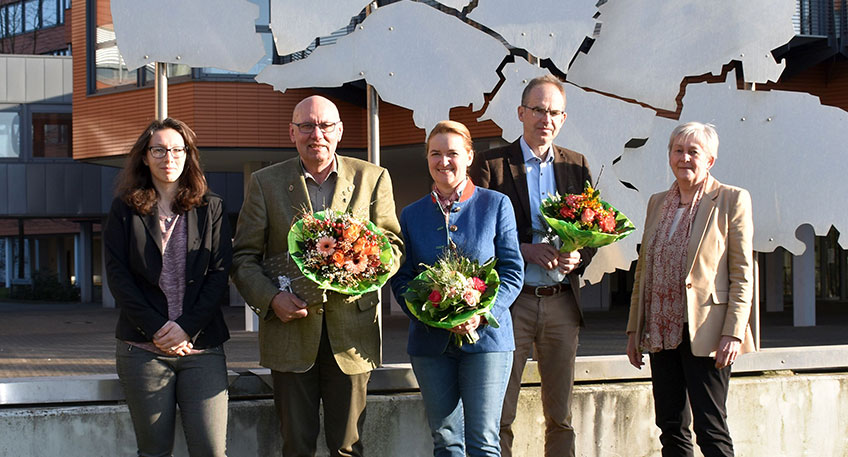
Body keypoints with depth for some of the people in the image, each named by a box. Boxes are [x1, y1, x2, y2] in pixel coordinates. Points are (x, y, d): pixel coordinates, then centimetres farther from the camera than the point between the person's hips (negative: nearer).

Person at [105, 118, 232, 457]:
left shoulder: (210, 208, 9)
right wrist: (155, 328, -10)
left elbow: (220, 274, 2)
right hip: (143, 349, 0)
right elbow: (117, 275, 1)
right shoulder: (125, 209, 8)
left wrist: (188, 327, -11)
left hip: (201, 345, 0)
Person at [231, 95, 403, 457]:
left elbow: (392, 246, 7)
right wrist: (272, 298, -13)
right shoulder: (265, 183, 5)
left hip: (351, 329, 0)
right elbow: (243, 257, 4)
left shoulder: (373, 178, 6)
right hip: (290, 329, 0)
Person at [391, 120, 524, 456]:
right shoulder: (412, 215, 10)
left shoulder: (496, 205, 3)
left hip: (486, 337, -2)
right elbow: (401, 278, 7)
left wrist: (482, 314, -16)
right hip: (431, 340, 3)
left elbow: (513, 271, 0)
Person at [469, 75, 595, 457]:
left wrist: (577, 256, -8)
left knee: (561, 415, 9)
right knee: (499, 414, -1)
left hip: (562, 301, 4)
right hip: (512, 300, -3)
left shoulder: (577, 166, 12)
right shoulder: (491, 164, 0)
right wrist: (524, 250, -17)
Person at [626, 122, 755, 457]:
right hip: (662, 332, 6)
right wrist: (634, 328, 14)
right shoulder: (658, 203, 14)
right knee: (671, 428, 9)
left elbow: (742, 275, -6)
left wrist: (733, 332, -14)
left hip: (704, 333, -6)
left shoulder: (732, 200, -2)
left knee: (710, 430, -5)